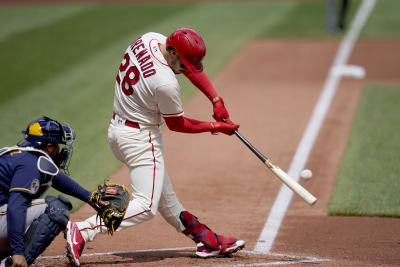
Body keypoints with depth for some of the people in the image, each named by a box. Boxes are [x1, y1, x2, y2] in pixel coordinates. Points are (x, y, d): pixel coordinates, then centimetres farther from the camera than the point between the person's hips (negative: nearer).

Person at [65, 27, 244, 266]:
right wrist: (215, 127, 0)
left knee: (165, 197, 16)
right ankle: (82, 231, -16)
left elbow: (193, 68, 8)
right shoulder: (166, 83, -29)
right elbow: (176, 124, -11)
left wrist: (216, 100, 1)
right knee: (146, 206, -10)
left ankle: (207, 240, 26)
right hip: (140, 138, -11)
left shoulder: (151, 39, -5)